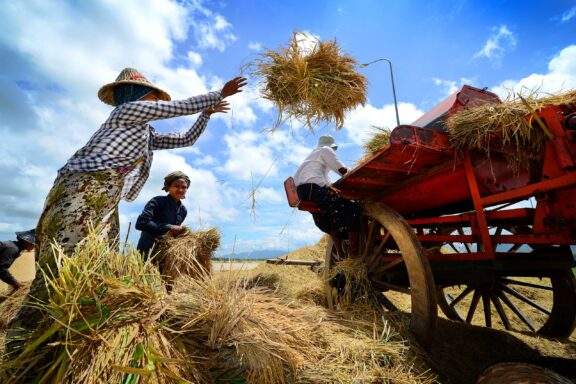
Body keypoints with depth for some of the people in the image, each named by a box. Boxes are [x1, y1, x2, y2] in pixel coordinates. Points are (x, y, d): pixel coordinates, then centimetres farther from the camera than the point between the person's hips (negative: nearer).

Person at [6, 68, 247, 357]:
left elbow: (186, 140, 29)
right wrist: (219, 94, 9)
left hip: (105, 204, 9)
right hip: (83, 192, -9)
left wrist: (207, 113, 28)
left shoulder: (146, 134, 26)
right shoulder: (130, 109, 3)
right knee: (61, 272, -12)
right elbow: (182, 107, 0)